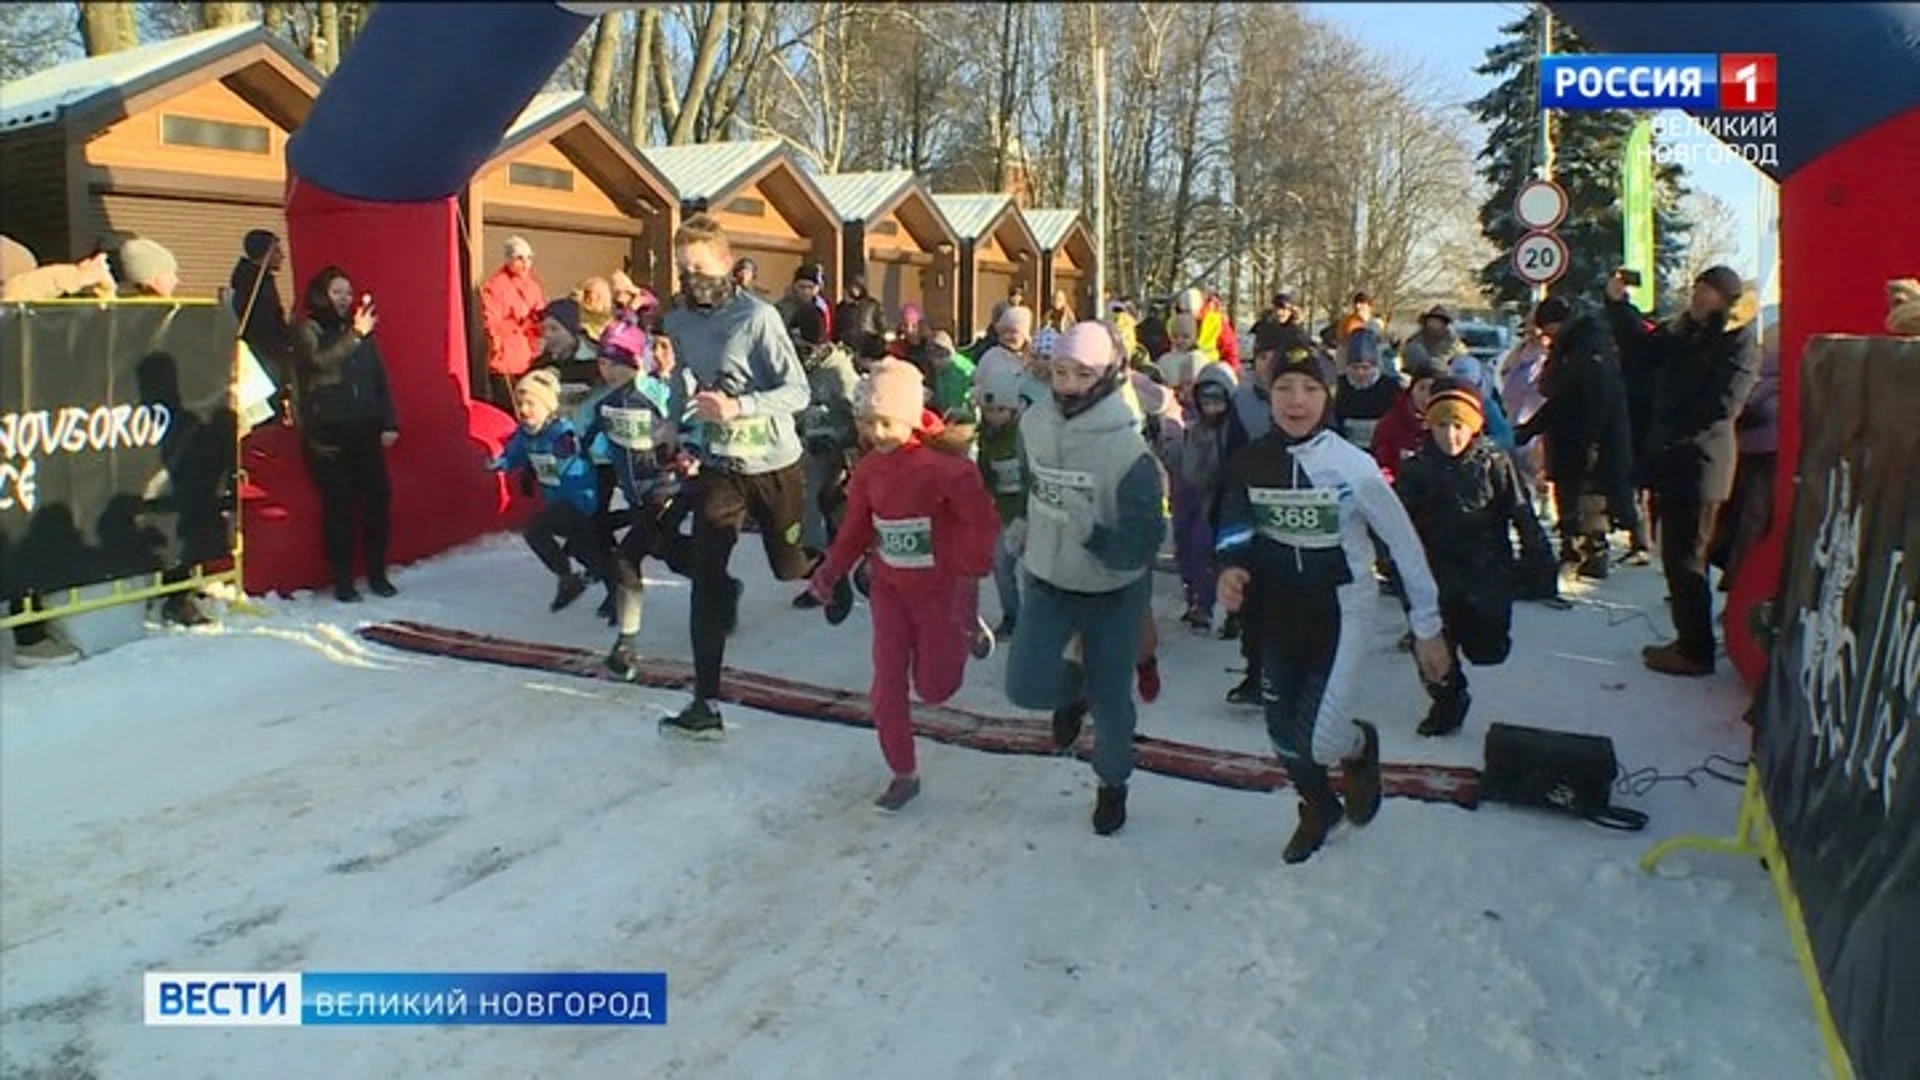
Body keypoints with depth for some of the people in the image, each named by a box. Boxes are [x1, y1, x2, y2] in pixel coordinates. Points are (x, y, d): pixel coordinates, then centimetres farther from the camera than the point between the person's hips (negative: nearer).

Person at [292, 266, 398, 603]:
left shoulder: (362, 330, 15)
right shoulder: (308, 330, 1)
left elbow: (380, 379, 15)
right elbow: (321, 360, -20)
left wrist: (389, 423, 7)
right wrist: (355, 335, -32)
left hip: (366, 431, 4)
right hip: (328, 434, -4)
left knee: (376, 499, 0)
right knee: (338, 505, -3)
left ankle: (377, 573, 12)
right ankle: (342, 579, 5)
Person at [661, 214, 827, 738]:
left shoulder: (758, 317, -15)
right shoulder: (677, 322, 1)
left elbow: (797, 392, -18)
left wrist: (738, 407, -29)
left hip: (775, 465, -3)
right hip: (719, 467, 3)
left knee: (791, 567, 13)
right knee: (706, 580, -9)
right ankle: (706, 704, -7)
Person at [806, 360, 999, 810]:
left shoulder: (945, 465, -23)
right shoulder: (867, 470, -4)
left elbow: (980, 523, -23)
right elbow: (857, 526, 7)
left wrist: (969, 578, -25)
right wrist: (832, 568, -2)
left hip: (942, 588, -4)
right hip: (890, 587, 5)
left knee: (933, 689, 7)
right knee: (887, 686, 2)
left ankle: (964, 635, 38)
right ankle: (904, 774, 20)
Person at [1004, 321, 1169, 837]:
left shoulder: (1129, 451, -25)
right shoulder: (1034, 422, -11)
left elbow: (1143, 546, -25)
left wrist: (1091, 534, -39)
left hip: (1113, 593, -3)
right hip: (1046, 582, 4)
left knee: (1110, 698, 10)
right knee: (1025, 687, -7)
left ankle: (1112, 784, 39)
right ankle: (1072, 689, 30)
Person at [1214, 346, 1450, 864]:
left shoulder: (1353, 467, -19)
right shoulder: (1251, 462, -8)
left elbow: (1405, 544, -12)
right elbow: (1237, 528, 8)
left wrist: (1427, 627, -8)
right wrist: (1231, 566, -13)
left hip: (1341, 612, -4)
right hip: (1280, 613, 4)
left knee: (1318, 743, -11)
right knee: (1282, 729, 14)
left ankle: (1361, 748, 27)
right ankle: (1319, 807, 45)